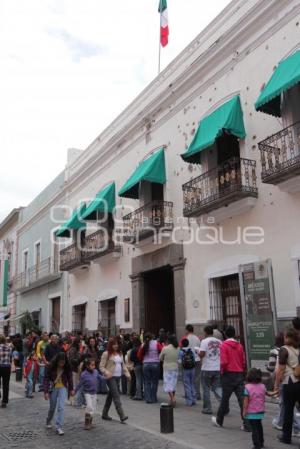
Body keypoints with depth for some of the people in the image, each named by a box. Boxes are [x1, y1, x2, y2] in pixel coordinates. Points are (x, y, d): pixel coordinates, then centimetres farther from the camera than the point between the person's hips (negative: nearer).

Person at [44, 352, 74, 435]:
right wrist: (46, 391, -16)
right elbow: (46, 379, -13)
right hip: (53, 388, -1)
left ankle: (59, 427, -6)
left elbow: (70, 378, 3)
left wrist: (71, 389, 8)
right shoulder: (51, 366, -17)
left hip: (63, 388, 1)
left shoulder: (67, 367, -10)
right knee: (52, 407, 14)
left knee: (61, 407, -11)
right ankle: (48, 422, 42)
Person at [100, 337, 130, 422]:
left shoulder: (120, 353, 12)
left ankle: (105, 414, 26)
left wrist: (127, 374, 4)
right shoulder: (106, 354, -7)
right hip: (111, 377, -7)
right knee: (116, 396, -12)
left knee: (110, 396, 14)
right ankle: (122, 416, -14)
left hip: (118, 377, 7)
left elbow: (123, 365, 17)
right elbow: (101, 366, -8)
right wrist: (106, 372, -25)